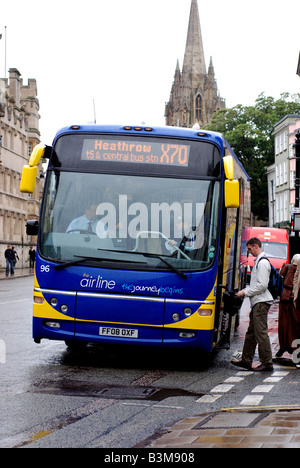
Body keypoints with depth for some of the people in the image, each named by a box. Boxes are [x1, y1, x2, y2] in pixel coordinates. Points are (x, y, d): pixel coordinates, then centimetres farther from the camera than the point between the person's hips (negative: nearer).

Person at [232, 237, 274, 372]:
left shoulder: (263, 263, -13)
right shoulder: (258, 261, 18)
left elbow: (262, 285, -19)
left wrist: (245, 293, -13)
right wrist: (245, 290, 13)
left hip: (261, 302, -11)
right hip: (257, 302, 11)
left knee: (261, 333, -9)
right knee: (251, 332, 13)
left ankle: (267, 363, -6)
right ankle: (246, 360, 18)